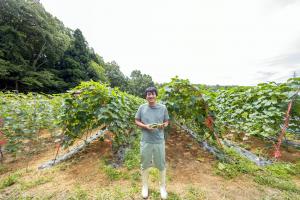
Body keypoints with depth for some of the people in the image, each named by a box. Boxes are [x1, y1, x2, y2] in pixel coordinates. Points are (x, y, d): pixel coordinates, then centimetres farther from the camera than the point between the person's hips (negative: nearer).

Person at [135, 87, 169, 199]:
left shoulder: (163, 108, -5)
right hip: (146, 141, 0)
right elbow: (137, 121, 2)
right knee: (144, 164, 17)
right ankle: (145, 186, 44)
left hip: (159, 141, 0)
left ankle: (162, 186, 43)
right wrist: (145, 126, -15)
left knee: (161, 164, 16)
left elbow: (166, 122, 5)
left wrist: (163, 125, -18)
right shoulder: (142, 108, -5)